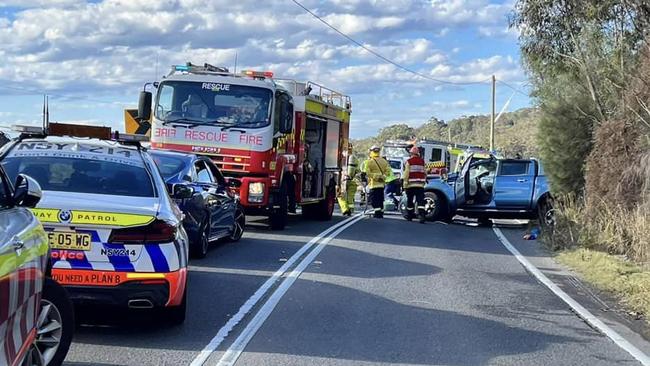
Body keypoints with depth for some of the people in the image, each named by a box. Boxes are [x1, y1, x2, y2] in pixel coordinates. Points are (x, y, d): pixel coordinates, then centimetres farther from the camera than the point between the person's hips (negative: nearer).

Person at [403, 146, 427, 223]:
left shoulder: (409, 162, -4)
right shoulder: (422, 161, 7)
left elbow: (406, 173, -7)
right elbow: (424, 173, 13)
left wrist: (405, 183, -3)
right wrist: (424, 181, 25)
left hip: (411, 184, -2)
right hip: (420, 184, 2)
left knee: (410, 200, 11)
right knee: (420, 200, -4)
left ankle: (410, 215, 20)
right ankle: (422, 215, -20)